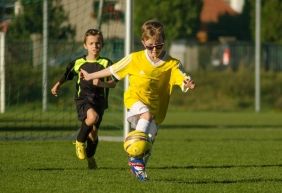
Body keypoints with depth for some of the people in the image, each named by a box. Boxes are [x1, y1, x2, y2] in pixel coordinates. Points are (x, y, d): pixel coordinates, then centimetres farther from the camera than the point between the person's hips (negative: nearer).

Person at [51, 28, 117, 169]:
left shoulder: (106, 63, 2)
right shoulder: (78, 63, 7)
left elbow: (113, 83, -6)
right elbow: (66, 76, 22)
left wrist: (101, 83, -23)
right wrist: (57, 85, 11)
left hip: (99, 100, 2)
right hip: (83, 98, -2)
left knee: (93, 131, 4)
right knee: (92, 116, -32)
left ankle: (90, 157, 34)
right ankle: (80, 141, -7)